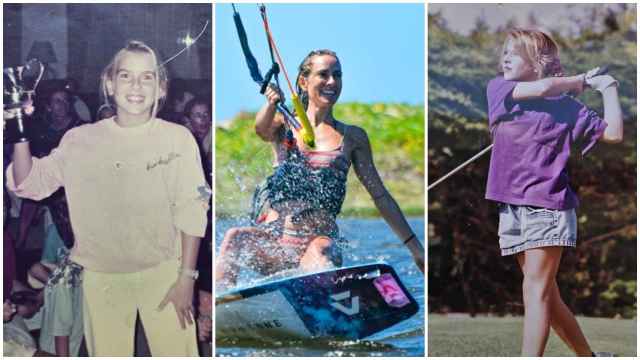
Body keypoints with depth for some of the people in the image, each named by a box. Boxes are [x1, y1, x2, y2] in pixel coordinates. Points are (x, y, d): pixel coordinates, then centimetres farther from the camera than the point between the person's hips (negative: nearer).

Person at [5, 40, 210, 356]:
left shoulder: (178, 139, -5)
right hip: (101, 278, 2)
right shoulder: (80, 140, 0)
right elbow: (29, 185, 4)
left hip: (163, 273, -2)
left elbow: (191, 213, -4)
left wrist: (187, 276, -7)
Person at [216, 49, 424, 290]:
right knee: (235, 238, -29)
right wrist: (272, 105, -37)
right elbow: (262, 129, -12)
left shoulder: (353, 137, 12)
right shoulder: (284, 127, 12)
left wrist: (414, 247, 10)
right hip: (272, 237, 1)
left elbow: (381, 196, 15)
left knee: (320, 251, -36)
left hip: (321, 238, -1)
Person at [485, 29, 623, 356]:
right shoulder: (498, 89, 7)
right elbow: (541, 88, -9)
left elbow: (613, 133, -4)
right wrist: (583, 80, 4)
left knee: (536, 291, -11)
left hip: (548, 207, -4)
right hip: (511, 209, 4)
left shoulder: (566, 105, 1)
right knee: (547, 296, 9)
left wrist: (608, 87, 0)